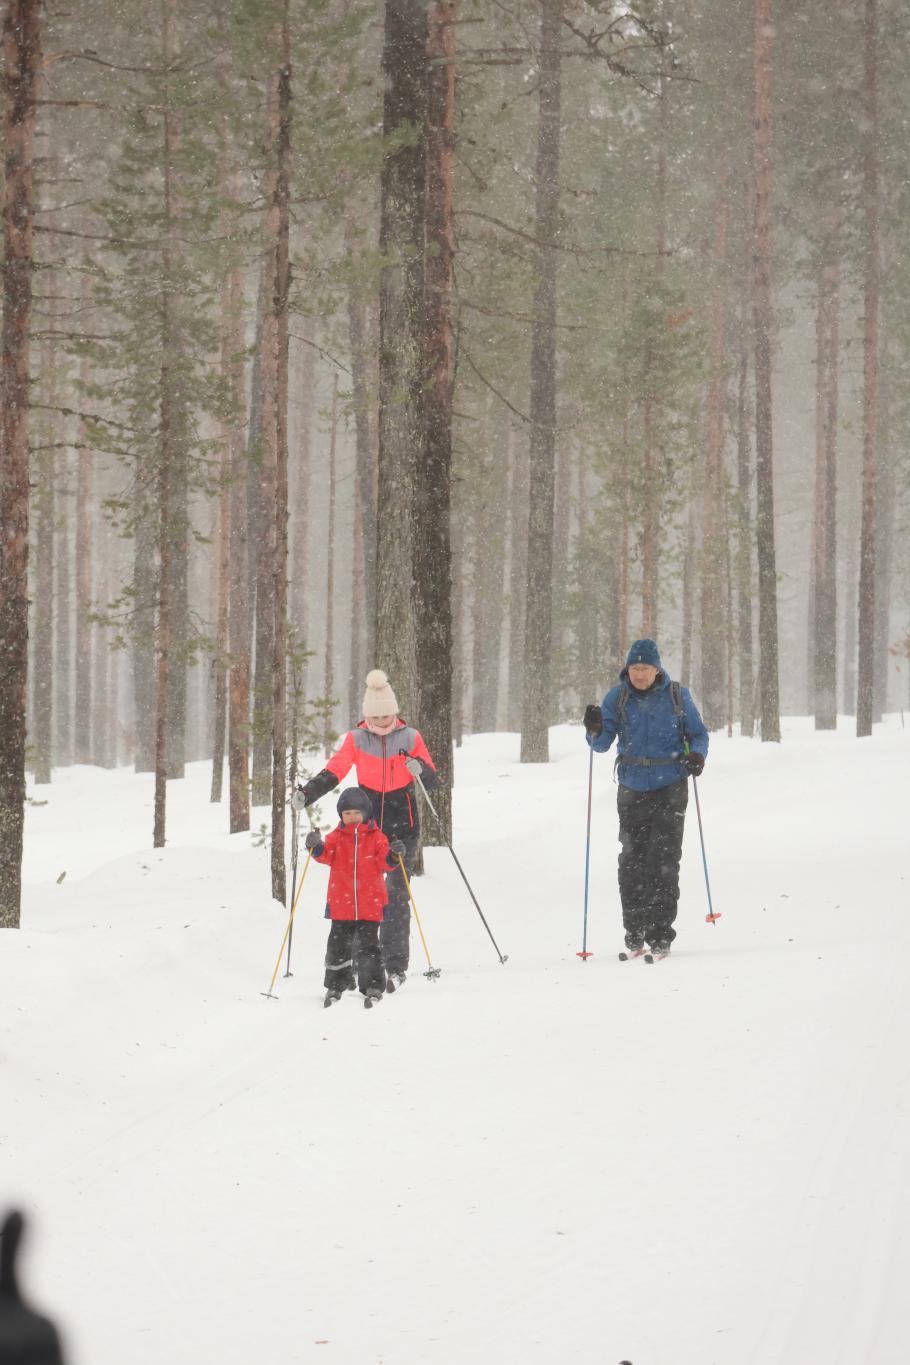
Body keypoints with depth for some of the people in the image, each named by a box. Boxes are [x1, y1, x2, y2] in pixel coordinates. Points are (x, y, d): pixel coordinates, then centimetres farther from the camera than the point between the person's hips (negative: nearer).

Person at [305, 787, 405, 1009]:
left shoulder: (376, 837, 3)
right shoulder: (337, 837, 5)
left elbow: (383, 862, -2)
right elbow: (327, 855, -7)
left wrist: (393, 854, -23)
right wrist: (316, 846, -27)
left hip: (369, 905, -2)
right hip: (341, 904, 2)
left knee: (368, 946, -5)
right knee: (338, 945, 7)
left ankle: (373, 987, 0)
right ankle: (336, 985, 22)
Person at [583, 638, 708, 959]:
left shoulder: (677, 696, 1)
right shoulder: (617, 698, 3)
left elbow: (698, 733, 10)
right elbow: (602, 744, 1)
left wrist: (696, 754, -11)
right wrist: (595, 730, -21)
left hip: (669, 788, -2)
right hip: (632, 791, 2)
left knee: (663, 860, -9)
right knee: (632, 863, 1)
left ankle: (660, 935, -5)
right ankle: (635, 934, 12)